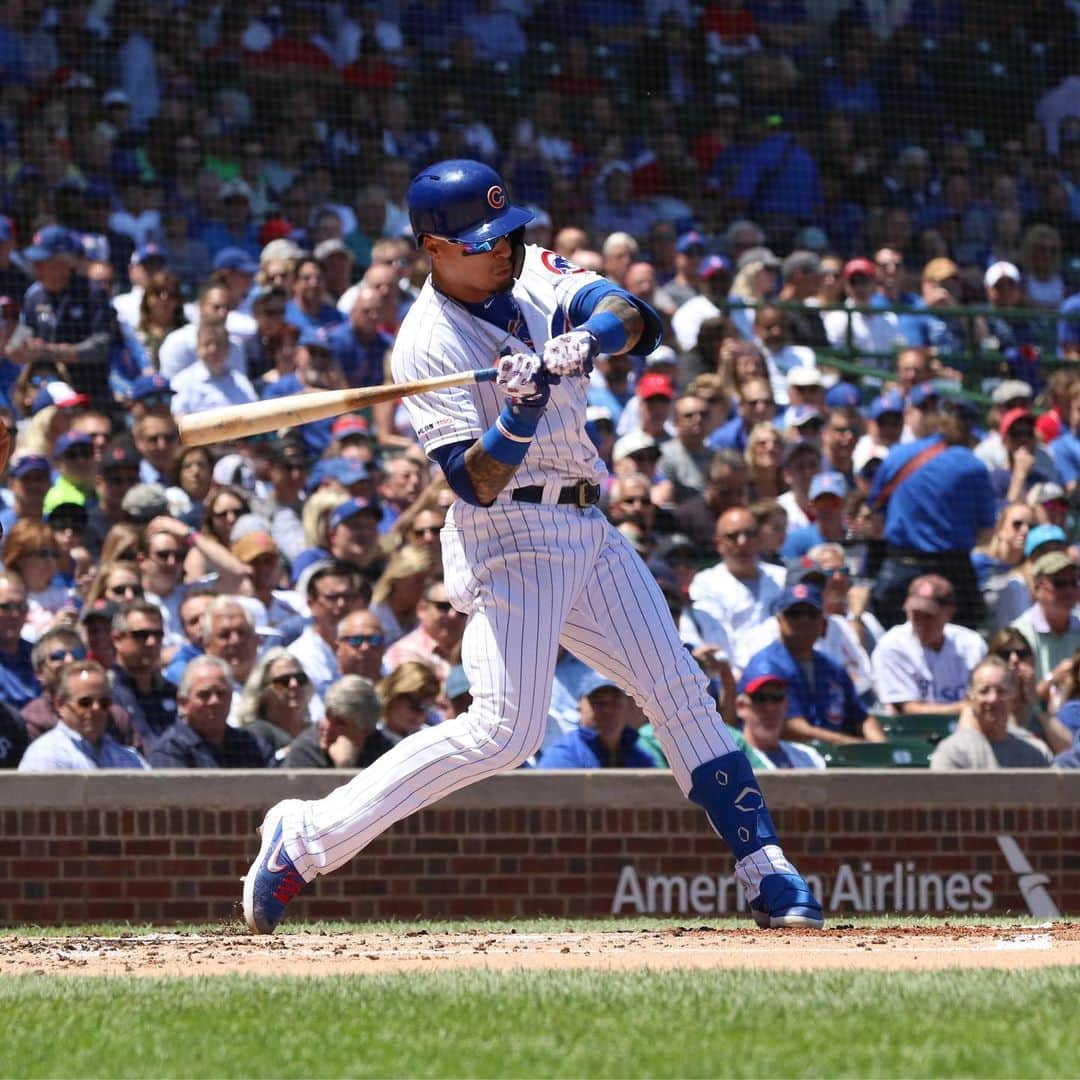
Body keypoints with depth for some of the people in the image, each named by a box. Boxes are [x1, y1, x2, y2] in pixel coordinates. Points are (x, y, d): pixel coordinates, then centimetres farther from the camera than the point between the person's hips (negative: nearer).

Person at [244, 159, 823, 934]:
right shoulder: (428, 344, -14)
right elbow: (477, 484, -20)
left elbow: (631, 317, -11)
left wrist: (589, 339, -32)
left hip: (587, 529, 7)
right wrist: (520, 411, -36)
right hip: (509, 535, -7)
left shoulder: (532, 275, 5)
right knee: (504, 731, -18)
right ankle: (306, 837, -13)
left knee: (683, 695, 6)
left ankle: (766, 874, 11)